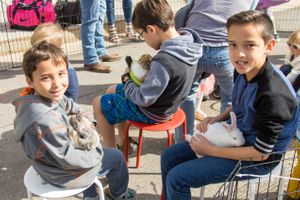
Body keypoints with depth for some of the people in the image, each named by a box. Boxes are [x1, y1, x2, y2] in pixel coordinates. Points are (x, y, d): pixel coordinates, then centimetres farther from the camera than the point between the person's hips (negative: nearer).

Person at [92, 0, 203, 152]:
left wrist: (127, 81, -12)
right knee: (113, 90, 24)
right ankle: (122, 142, 34)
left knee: (98, 104, 7)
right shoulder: (187, 43, -11)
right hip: (167, 102, 9)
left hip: (152, 112, -9)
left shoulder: (163, 62, -37)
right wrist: (151, 62, -7)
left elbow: (143, 99, -28)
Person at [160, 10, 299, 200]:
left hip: (257, 160, -8)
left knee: (176, 179, -13)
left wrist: (212, 150, -17)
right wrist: (218, 118, -5)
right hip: (236, 138, 8)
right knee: (169, 156, 9)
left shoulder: (273, 95, -32)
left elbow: (261, 153, -24)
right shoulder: (247, 71, -9)